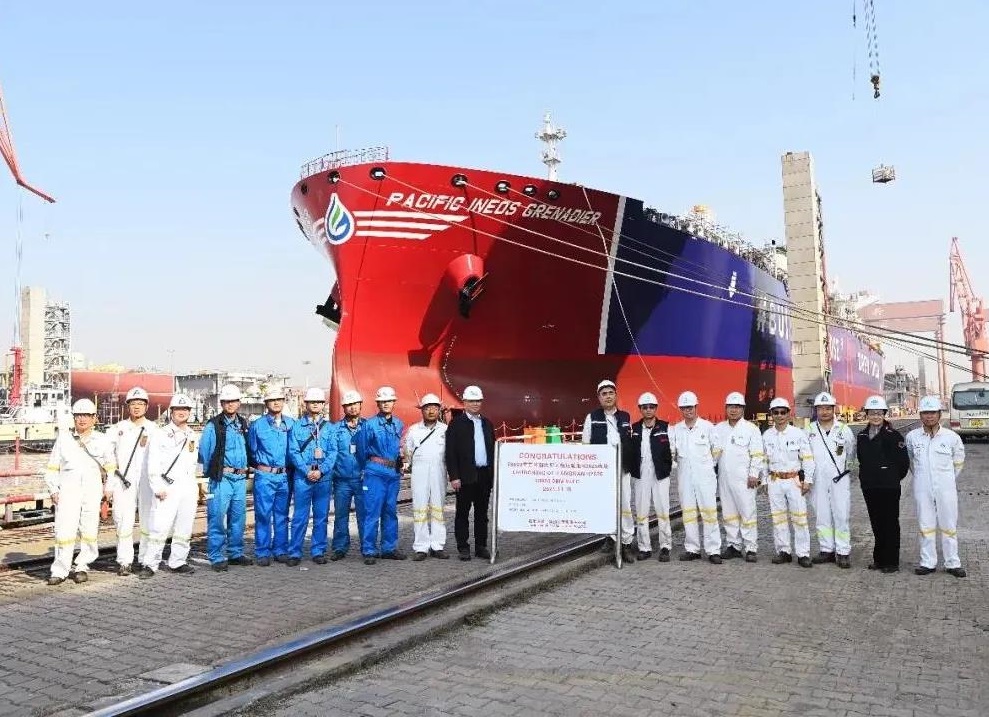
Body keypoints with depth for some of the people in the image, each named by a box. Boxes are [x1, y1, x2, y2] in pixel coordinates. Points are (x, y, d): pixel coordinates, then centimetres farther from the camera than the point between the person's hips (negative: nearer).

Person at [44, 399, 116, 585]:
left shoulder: (102, 441, 12)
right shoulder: (63, 439, 11)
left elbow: (110, 468, 16)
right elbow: (52, 467, 13)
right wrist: (53, 490, 3)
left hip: (93, 488, 1)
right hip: (68, 488, 0)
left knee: (89, 530, 1)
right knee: (64, 529, -9)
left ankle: (82, 566, 13)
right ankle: (60, 570, -2)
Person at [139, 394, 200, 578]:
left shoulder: (193, 436, 16)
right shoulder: (162, 434, 2)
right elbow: (154, 464, -4)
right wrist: (158, 488, -12)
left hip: (189, 486, 5)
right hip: (168, 487, -5)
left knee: (184, 528, 6)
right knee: (160, 527, -10)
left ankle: (177, 562, 14)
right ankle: (150, 564, -3)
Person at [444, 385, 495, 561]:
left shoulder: (487, 424, 14)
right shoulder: (456, 424, -2)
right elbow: (450, 452, -7)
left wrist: (493, 473, 10)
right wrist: (454, 477, -13)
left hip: (485, 475, 5)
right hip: (466, 476, -5)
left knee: (482, 513, 10)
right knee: (463, 513, 3)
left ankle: (481, 546, 17)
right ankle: (463, 547, 10)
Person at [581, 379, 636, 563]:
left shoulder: (625, 417, 10)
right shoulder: (592, 417, 4)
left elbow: (631, 442, 14)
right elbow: (585, 444, 5)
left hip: (622, 468, 1)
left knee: (625, 505, -1)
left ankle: (626, 543, 6)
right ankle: (611, 536, 20)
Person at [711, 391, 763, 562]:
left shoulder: (751, 429, -1)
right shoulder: (719, 429, 12)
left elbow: (757, 454, -4)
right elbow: (714, 451, 15)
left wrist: (754, 475, -10)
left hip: (744, 479, -5)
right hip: (724, 477, 5)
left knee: (747, 512, -6)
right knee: (728, 513, 9)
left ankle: (751, 548, 0)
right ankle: (733, 545, 18)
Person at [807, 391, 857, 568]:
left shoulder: (844, 430, 1)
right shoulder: (810, 431, 5)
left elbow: (851, 454, 13)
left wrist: (847, 471, 14)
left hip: (840, 479, -2)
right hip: (818, 479, 2)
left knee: (841, 515, -4)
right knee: (821, 516, 7)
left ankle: (843, 552, 2)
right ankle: (827, 550, 16)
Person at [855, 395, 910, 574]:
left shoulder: (893, 435, -10)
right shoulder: (862, 436, 8)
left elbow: (904, 462, -9)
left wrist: (893, 478, 1)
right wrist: (867, 476, 12)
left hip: (889, 487, -5)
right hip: (869, 486, 5)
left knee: (890, 523, 2)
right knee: (876, 523, 13)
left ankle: (891, 562, 10)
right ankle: (879, 558, 23)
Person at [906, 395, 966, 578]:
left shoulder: (952, 437, -5)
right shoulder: (912, 437, -2)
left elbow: (958, 462, 11)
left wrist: (948, 479, 14)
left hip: (945, 488, -1)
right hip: (922, 488, 1)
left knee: (948, 526, 7)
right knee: (926, 526, 8)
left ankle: (952, 563, 17)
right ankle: (928, 563, 16)